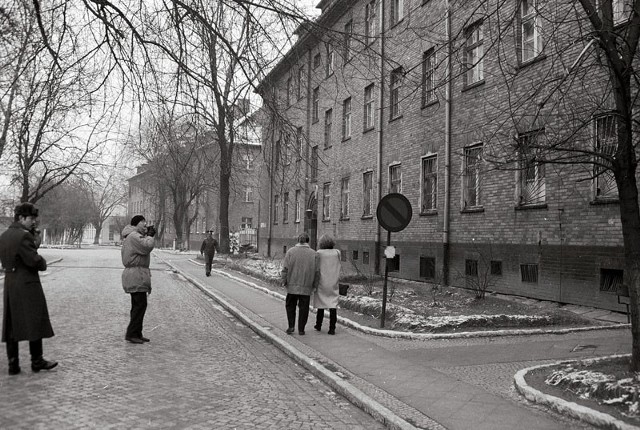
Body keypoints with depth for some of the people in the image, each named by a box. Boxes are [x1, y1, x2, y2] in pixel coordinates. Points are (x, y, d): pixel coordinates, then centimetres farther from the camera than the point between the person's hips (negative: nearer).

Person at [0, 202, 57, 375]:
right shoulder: (24, 236, -16)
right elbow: (34, 260, -20)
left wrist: (34, 235, 7)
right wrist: (43, 263, 3)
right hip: (28, 285, -8)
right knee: (35, 322, 4)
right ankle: (37, 361, 13)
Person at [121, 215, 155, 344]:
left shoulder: (134, 235, 19)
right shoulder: (134, 236, -15)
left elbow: (143, 249, 19)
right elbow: (147, 247, -25)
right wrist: (149, 236, -12)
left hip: (136, 275, 11)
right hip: (136, 274, -11)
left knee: (138, 305, 14)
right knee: (140, 305, -9)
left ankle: (137, 333, 19)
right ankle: (131, 334, -5)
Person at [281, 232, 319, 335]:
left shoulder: (291, 251, -3)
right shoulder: (313, 254, 0)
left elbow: (285, 269, -5)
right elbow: (316, 271, 0)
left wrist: (284, 281, 4)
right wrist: (314, 284, 10)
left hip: (292, 285, 0)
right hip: (306, 287, 0)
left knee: (290, 306, 16)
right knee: (304, 308, 10)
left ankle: (291, 326, 9)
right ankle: (301, 329, 14)